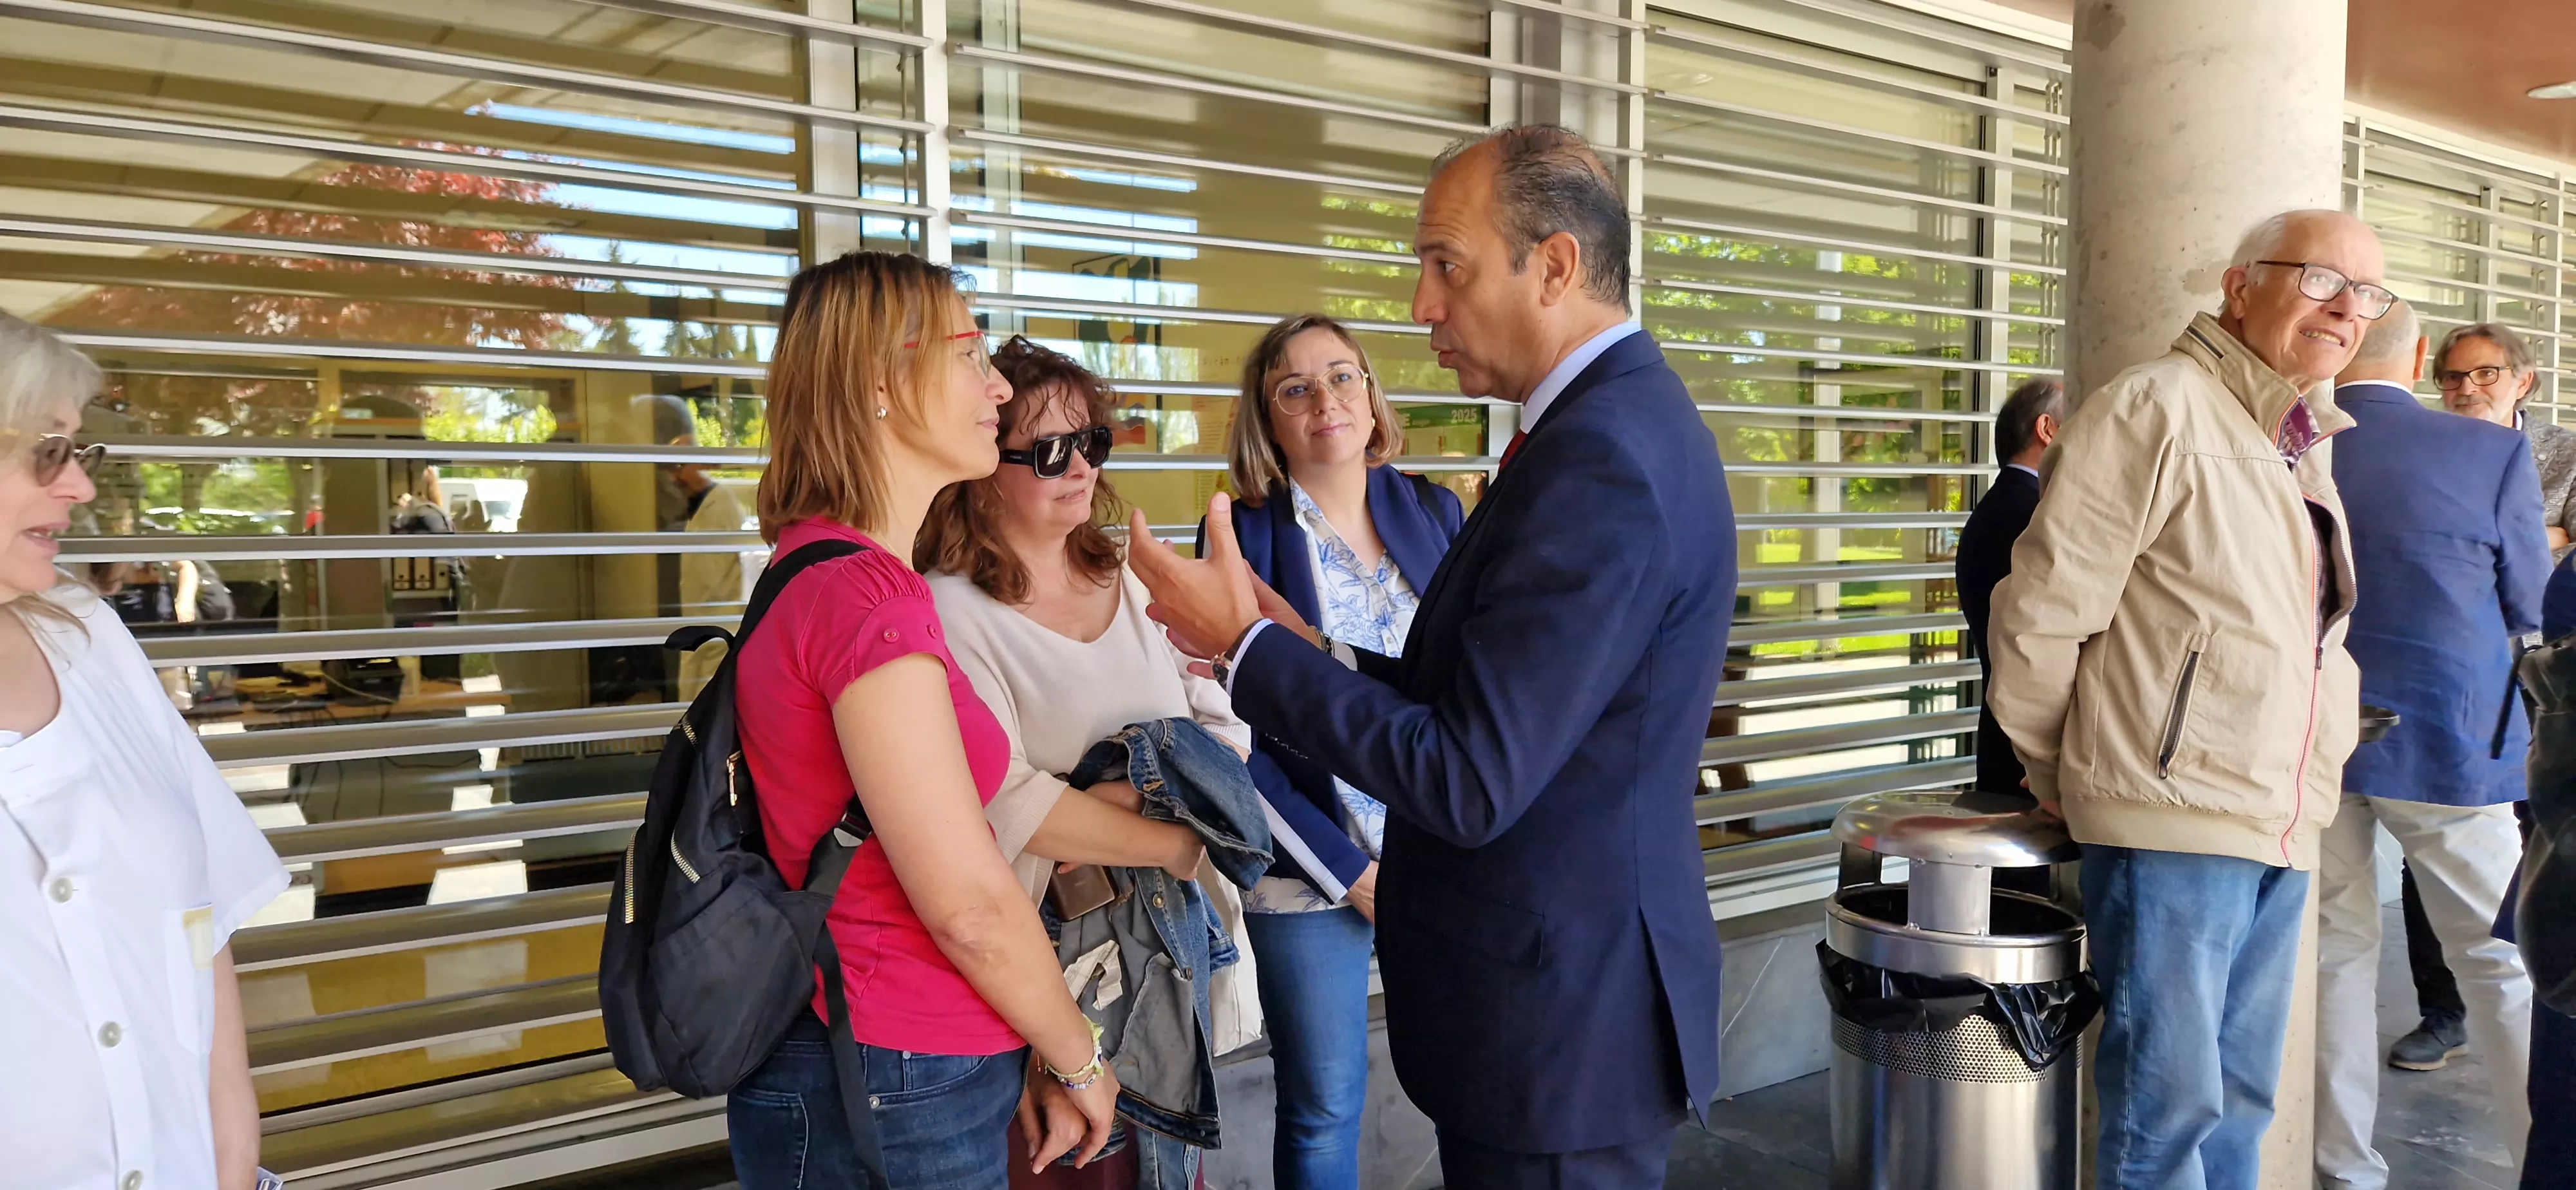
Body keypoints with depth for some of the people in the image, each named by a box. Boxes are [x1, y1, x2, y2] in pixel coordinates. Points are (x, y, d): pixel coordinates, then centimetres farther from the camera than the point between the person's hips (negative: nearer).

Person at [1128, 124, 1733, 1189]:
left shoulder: (1600, 461, -24)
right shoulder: (1623, 415, 8)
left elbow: (1471, 781, -24)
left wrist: (1246, 647, -16)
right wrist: (1316, 658, 3)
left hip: (1557, 1019, -9)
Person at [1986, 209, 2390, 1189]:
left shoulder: (2309, 446, 16)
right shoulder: (2158, 408, -9)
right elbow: (2044, 611, -11)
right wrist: (2057, 779, -2)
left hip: (2284, 829, 8)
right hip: (2172, 820, -8)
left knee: (2241, 1095, 15)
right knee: (2169, 1101, -3)